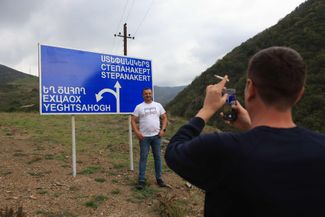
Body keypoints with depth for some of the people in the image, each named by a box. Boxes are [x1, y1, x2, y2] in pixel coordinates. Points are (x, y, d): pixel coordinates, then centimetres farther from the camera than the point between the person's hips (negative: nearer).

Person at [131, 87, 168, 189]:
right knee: (143, 157, 2)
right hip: (144, 137, -2)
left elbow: (164, 117, 8)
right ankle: (141, 180, 9)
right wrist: (137, 132, -13)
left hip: (156, 136, 2)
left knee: (157, 157, 9)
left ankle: (159, 178, 21)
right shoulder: (139, 107, 0)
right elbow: (133, 120, -2)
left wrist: (163, 129, -4)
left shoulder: (158, 105, 6)